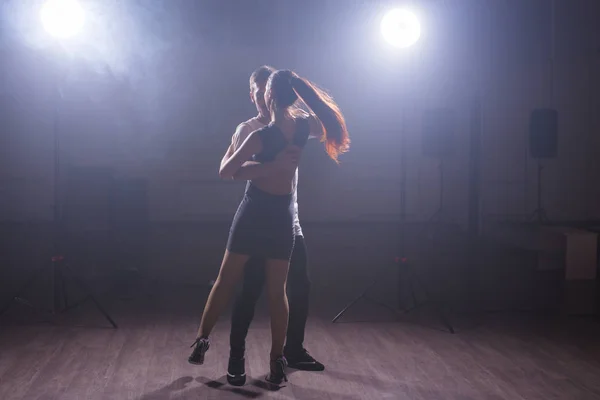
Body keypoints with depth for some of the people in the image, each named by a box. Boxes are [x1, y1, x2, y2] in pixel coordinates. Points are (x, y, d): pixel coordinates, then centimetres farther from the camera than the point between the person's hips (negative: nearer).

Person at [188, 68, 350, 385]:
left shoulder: (261, 136, -16)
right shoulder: (304, 128, -3)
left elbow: (225, 172, -9)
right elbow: (322, 118, 23)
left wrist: (231, 149, 10)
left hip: (254, 212, -3)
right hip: (283, 215, 3)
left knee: (225, 282, 12)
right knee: (277, 291, 8)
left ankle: (201, 341, 22)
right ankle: (277, 363, 9)